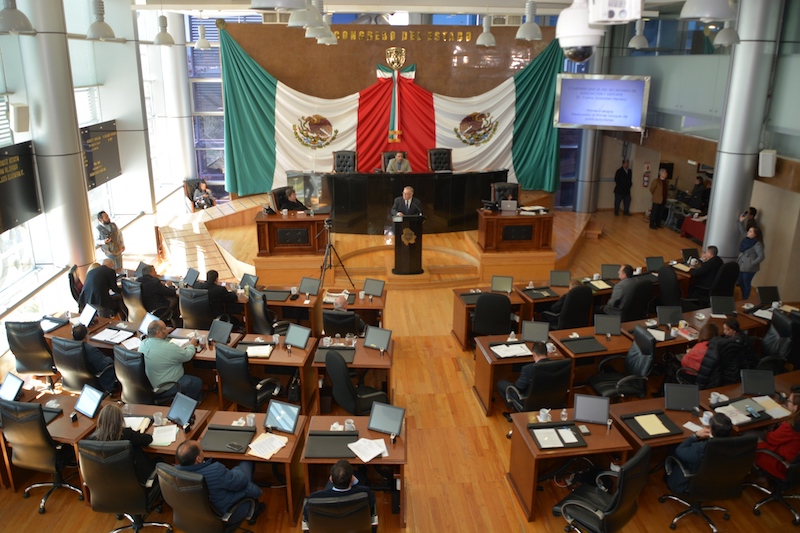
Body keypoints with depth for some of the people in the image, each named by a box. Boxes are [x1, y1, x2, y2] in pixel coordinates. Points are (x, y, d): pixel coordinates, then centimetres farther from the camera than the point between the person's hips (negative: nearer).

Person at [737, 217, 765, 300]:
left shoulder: (758, 244, -21)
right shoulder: (747, 238, 2)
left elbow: (761, 257, -26)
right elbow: (742, 231, 20)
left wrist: (752, 264, -22)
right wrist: (741, 222, 8)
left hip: (749, 268, -8)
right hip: (741, 265, 8)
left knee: (746, 284, 4)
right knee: (740, 283, 18)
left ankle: (745, 300, 17)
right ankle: (742, 298, 34)